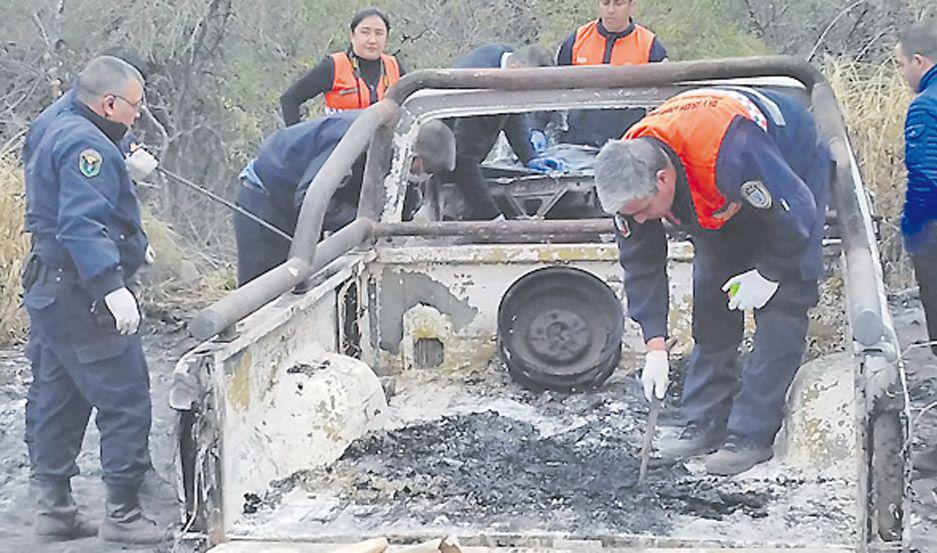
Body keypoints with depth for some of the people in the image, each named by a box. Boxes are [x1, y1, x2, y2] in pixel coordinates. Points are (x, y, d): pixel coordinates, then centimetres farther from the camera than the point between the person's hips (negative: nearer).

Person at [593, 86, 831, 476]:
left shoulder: (731, 153, -45)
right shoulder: (630, 175, -23)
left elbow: (796, 213, -32)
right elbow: (641, 262, -12)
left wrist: (769, 275, -19)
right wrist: (655, 345, -15)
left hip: (794, 176, -6)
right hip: (723, 204, 6)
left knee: (781, 308, -13)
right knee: (710, 299, 0)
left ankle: (751, 433, -12)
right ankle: (705, 422, 6)